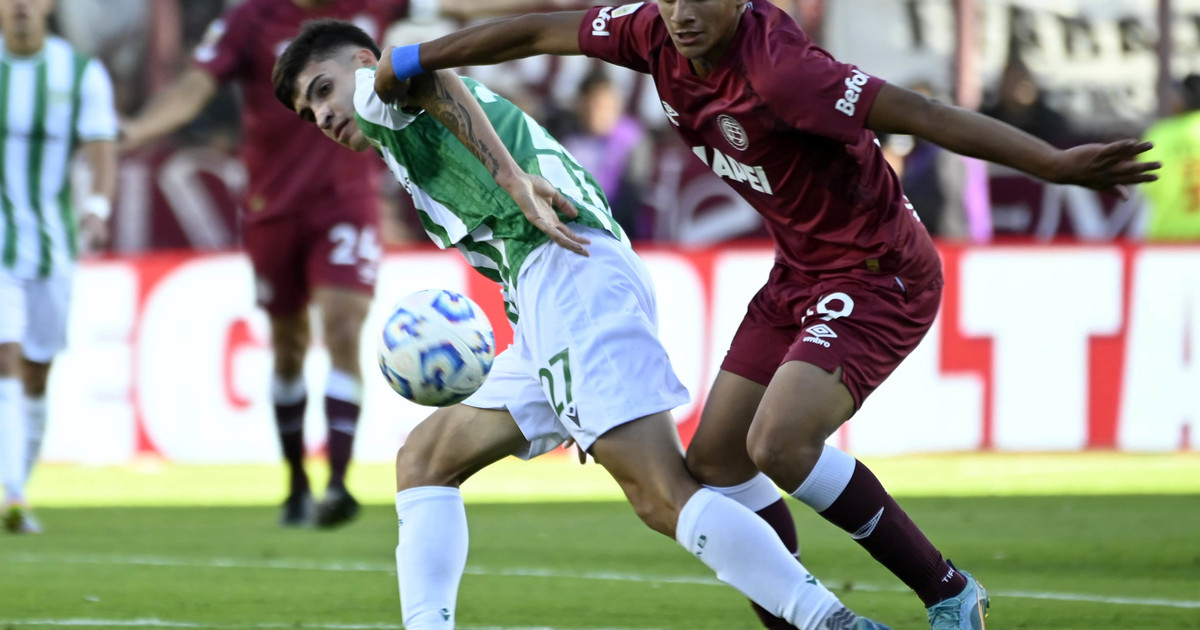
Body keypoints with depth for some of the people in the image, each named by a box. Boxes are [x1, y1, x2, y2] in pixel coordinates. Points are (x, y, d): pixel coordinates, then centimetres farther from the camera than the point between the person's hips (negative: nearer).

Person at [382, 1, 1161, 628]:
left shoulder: (776, 69, -30)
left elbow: (917, 112, -36)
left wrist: (1057, 165, -43)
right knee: (715, 461, 7)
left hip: (877, 275, -9)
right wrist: (408, 63, 14)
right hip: (803, 274, 9)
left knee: (778, 444, -25)